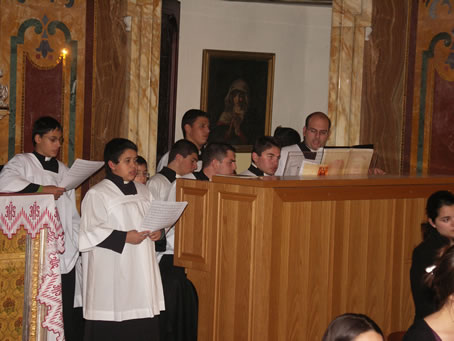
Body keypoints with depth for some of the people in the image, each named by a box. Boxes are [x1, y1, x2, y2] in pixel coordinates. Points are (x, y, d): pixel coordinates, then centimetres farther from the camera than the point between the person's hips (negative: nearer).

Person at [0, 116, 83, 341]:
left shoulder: (63, 170, 21)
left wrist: (79, 240, 11)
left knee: (68, 311, 0)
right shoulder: (22, 162, 4)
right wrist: (42, 189, -18)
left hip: (66, 252, 5)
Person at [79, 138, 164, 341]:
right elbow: (90, 232, -12)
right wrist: (124, 237, -18)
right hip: (111, 271, -6)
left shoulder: (143, 191, 15)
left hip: (141, 270, 6)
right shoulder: (97, 194, -6)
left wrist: (157, 231, 1)